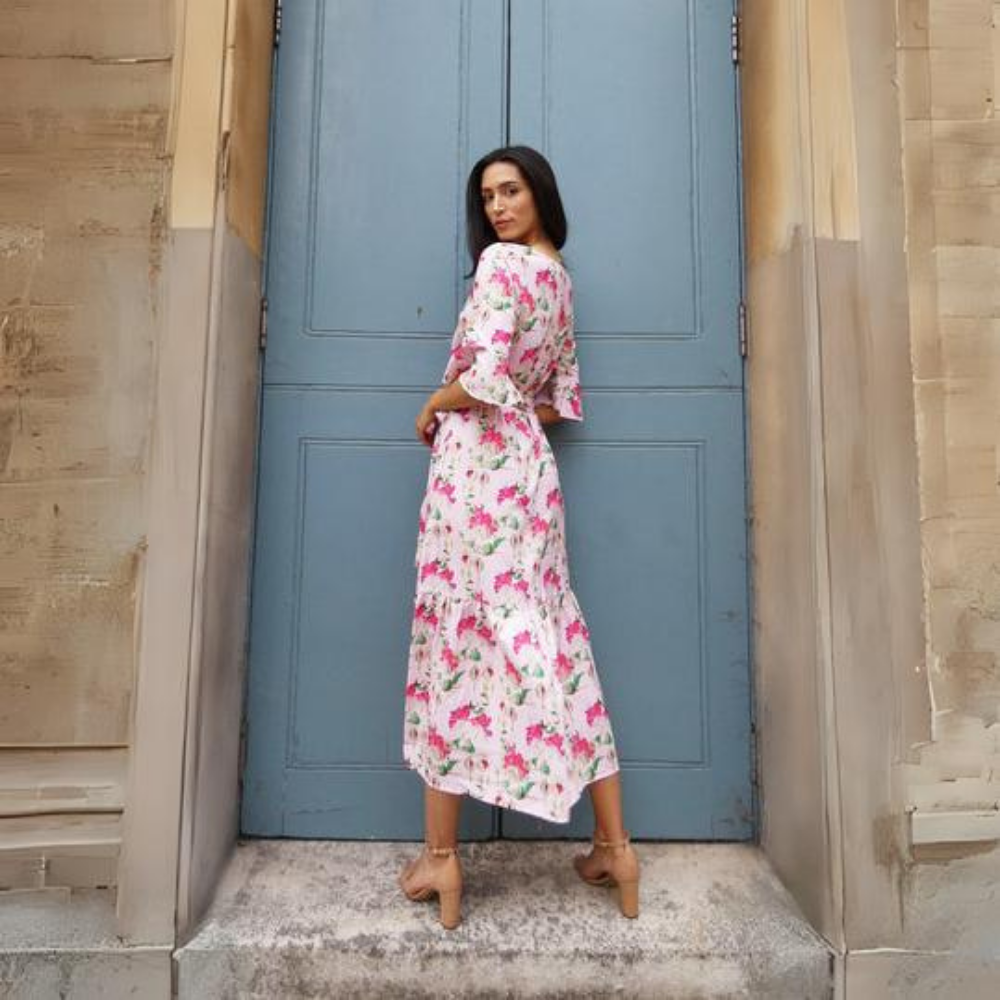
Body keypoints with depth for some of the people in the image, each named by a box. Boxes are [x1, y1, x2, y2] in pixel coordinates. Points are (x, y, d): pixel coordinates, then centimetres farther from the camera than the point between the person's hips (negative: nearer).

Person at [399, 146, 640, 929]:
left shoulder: (501, 260, -4)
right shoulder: (560, 277, 21)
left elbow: (485, 377, -17)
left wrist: (433, 406, 1)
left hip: (476, 463, -8)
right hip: (530, 466, 8)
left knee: (456, 640, -1)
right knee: (554, 640, 7)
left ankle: (441, 856, 10)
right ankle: (613, 845, 15)